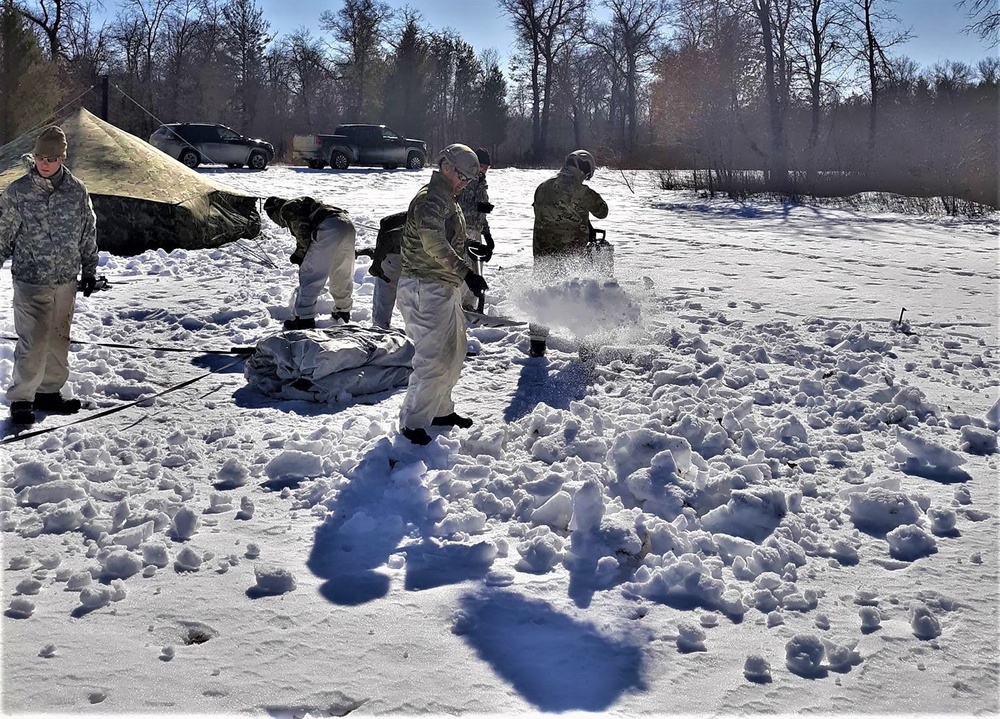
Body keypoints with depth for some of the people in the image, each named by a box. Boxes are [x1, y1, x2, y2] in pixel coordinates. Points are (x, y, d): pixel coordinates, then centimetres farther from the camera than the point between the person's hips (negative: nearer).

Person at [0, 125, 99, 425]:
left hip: (66, 280, 4)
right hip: (31, 280, -4)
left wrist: (89, 271, 14)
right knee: (33, 341, -7)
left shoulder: (77, 191, 1)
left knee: (59, 339, 12)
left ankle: (49, 391, 26)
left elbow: (88, 234, 11)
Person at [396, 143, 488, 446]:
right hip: (426, 288, -11)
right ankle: (413, 421, 0)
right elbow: (435, 245, -30)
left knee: (453, 352, 19)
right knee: (433, 358, -10)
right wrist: (466, 272, -36)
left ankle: (440, 409, 32)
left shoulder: (447, 200, 17)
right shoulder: (430, 199, -17)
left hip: (445, 288, 11)